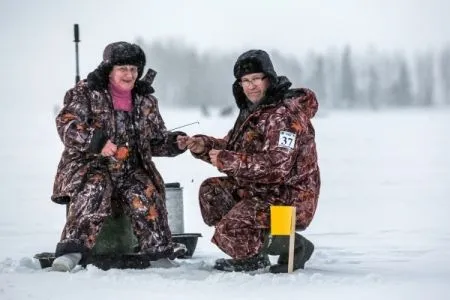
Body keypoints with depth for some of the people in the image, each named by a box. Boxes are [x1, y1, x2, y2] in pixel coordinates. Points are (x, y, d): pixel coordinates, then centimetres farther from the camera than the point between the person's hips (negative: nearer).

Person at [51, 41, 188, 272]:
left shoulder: (145, 101, 16)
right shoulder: (85, 92, 2)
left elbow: (156, 140, 22)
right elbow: (66, 124, -11)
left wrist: (175, 143, -1)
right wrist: (95, 141, -26)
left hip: (131, 170, 3)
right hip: (91, 166, -3)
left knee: (146, 195, -27)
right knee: (94, 191, -35)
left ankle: (159, 248, -16)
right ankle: (73, 249, -39)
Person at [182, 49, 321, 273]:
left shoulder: (285, 114, -20)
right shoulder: (252, 110, 12)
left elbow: (277, 165, -29)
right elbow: (231, 146, 19)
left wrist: (228, 161, -28)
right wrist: (204, 146, -2)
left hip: (288, 199, -10)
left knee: (230, 232, -20)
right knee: (211, 191, 11)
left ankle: (295, 247, -4)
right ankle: (251, 255, 10)